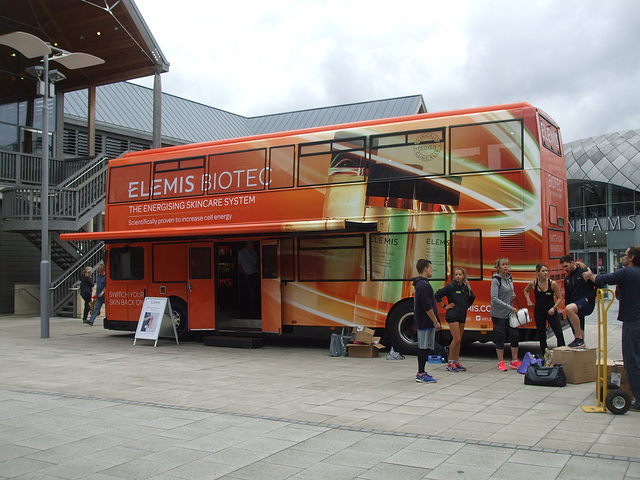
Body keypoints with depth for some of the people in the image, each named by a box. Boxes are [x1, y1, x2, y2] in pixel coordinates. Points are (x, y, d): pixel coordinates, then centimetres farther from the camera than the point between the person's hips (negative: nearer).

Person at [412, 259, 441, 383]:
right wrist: (435, 321, -17)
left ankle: (420, 373, 20)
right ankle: (421, 375, -4)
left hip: (421, 321, 11)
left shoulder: (420, 283, 17)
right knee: (425, 347, -7)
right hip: (426, 322, -11)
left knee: (423, 347, 14)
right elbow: (427, 306, -22)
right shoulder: (423, 285, -17)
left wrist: (434, 321, 24)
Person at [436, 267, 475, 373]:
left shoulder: (466, 287, 9)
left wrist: (466, 306, 16)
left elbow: (472, 298, 28)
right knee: (456, 339, -12)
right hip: (452, 315, -7)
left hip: (462, 316, 7)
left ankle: (457, 362, 16)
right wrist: (444, 306, -8)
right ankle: (450, 363, -3)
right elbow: (437, 295, -11)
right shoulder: (450, 286, -10)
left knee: (459, 340, 9)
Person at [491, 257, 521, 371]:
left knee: (515, 335, 4)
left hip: (510, 313, 7)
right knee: (500, 338, 0)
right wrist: (510, 307, -21)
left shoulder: (509, 278, 9)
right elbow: (494, 298, -19)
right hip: (499, 314, -6)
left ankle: (514, 361, 17)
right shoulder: (496, 280, -13)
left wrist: (513, 295, 1)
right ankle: (501, 363, 12)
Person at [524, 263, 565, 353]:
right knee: (541, 335, 10)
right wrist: (528, 301, 6)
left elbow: (559, 298, -2)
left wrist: (554, 308, -16)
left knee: (559, 334, -9)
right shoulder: (533, 283, -4)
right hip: (539, 312, 2)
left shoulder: (552, 283, -9)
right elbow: (526, 291, 19)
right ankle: (544, 355, 21)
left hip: (551, 312, -2)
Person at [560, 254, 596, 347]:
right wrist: (567, 312, 13)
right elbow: (567, 297, 24)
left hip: (587, 303, -8)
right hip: (575, 307, 8)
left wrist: (589, 298, -12)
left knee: (569, 308, -35)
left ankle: (579, 339, -30)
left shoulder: (584, 272, -4)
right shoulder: (567, 279, 19)